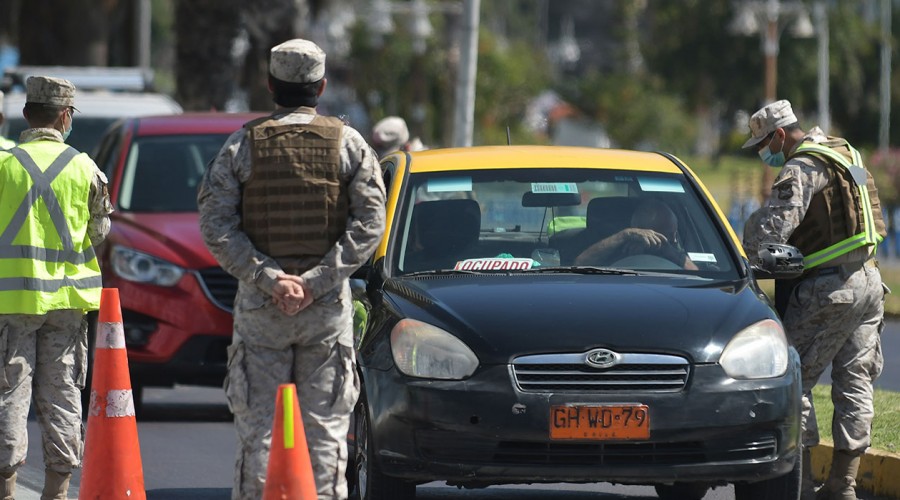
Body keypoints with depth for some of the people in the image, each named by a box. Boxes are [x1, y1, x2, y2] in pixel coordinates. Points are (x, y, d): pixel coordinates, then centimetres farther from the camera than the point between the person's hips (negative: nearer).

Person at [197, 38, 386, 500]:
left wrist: (268, 278, -10)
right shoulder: (349, 144, 2)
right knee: (324, 427, 3)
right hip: (328, 306, 0)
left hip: (259, 306, 0)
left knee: (256, 427, 3)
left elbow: (216, 225, -6)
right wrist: (316, 282, -10)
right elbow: (369, 223, -6)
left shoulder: (242, 145, 2)